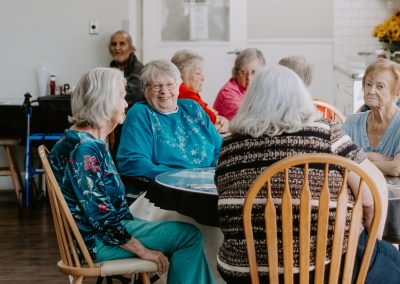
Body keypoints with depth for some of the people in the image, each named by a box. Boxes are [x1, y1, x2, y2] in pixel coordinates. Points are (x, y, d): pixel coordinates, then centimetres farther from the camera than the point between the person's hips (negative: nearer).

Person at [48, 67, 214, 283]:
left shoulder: (91, 142, 11)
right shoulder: (84, 149, -20)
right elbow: (101, 218, -23)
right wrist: (144, 251, -17)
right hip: (95, 241, -10)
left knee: (188, 234, 9)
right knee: (189, 235, -11)